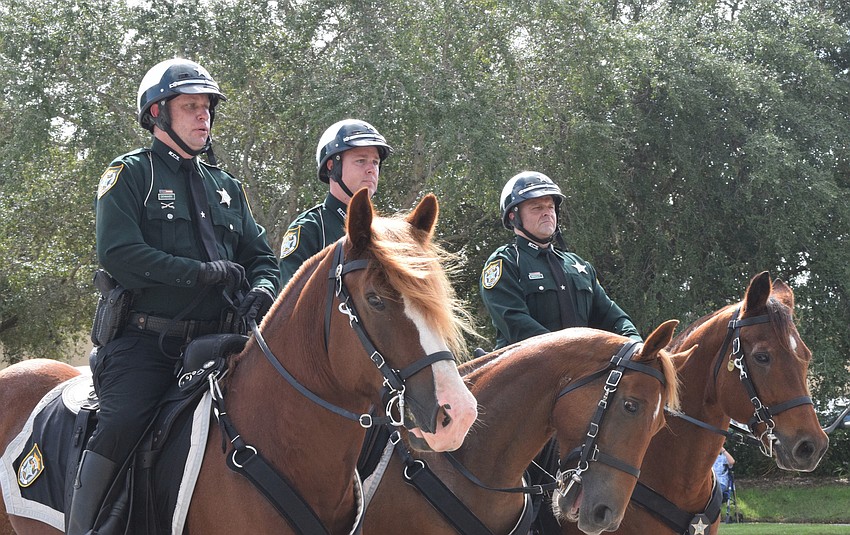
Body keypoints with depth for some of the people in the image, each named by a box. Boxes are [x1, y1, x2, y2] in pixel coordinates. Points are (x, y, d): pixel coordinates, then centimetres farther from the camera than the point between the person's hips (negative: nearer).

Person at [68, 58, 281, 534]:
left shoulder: (227, 188, 23)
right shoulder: (131, 174, 4)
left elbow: (262, 257, 21)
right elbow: (119, 253, -10)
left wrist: (261, 291, -4)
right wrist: (202, 273, -13)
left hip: (213, 339, 6)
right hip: (145, 339, -6)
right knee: (120, 426, -27)